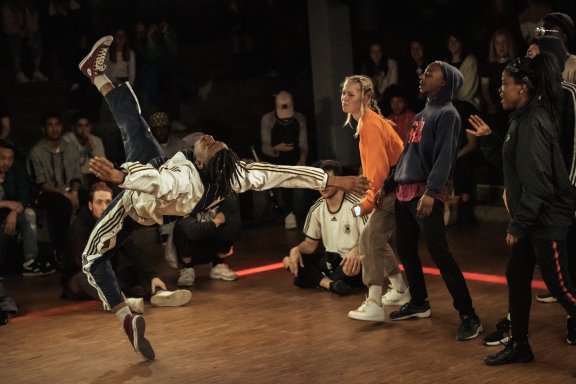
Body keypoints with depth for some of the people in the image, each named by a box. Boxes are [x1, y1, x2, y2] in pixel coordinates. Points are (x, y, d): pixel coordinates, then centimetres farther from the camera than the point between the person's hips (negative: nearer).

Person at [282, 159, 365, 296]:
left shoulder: (356, 204, -14)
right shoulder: (316, 209, 4)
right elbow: (310, 244, 11)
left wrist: (357, 251, -37)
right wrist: (296, 250, -12)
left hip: (351, 264, -6)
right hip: (330, 260, 6)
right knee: (289, 261, -10)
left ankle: (317, 279, -12)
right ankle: (331, 283, -27)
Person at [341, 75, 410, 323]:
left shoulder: (370, 124, -17)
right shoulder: (366, 121, 12)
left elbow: (379, 167, -22)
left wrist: (368, 202, -22)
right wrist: (370, 197, 13)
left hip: (394, 188, -10)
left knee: (371, 240, -12)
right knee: (377, 240, 17)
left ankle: (374, 305, -14)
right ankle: (400, 291, 29)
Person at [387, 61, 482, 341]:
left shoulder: (447, 114, -7)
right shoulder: (422, 114, 19)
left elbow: (444, 156, -19)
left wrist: (431, 192, -29)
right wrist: (387, 185, 23)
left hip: (426, 194, -9)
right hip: (404, 191, 9)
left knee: (440, 254, -12)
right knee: (405, 250, 14)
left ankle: (468, 316, -9)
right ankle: (419, 303, 29)